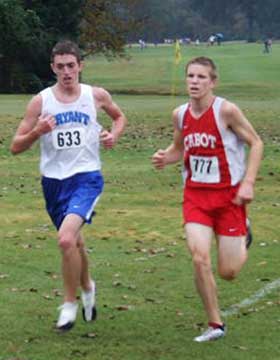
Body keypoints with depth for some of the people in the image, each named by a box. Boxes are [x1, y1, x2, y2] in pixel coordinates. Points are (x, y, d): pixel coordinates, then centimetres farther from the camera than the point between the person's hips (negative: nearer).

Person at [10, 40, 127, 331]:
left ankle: (70, 303, -5)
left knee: (66, 238, -24)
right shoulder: (40, 101, -3)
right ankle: (87, 288, 49)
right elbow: (15, 146, -1)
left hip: (86, 178, -3)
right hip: (53, 181, 3)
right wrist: (37, 132, -20)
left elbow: (119, 116, 21)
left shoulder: (97, 96, -2)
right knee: (74, 241, 20)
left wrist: (114, 135, 0)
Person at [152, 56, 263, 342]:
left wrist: (248, 182, -15)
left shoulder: (226, 110, -15)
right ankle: (215, 324, 3)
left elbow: (255, 143, -7)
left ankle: (241, 240, 38)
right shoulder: (180, 114, 0)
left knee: (228, 272, 1)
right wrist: (165, 157, -5)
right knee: (199, 258, -15)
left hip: (229, 195, -3)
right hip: (195, 195, 3)